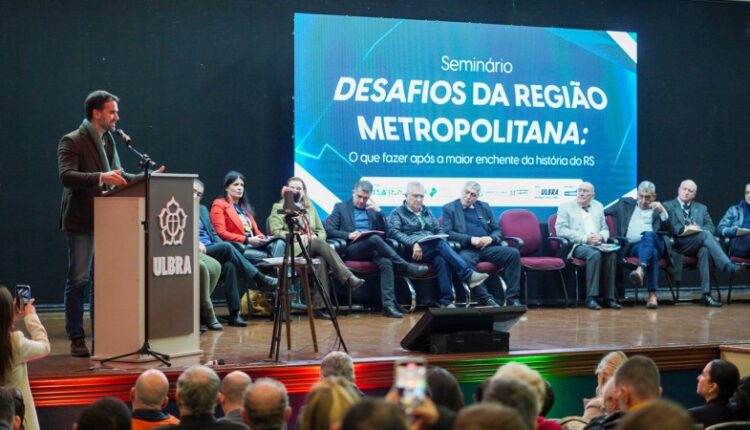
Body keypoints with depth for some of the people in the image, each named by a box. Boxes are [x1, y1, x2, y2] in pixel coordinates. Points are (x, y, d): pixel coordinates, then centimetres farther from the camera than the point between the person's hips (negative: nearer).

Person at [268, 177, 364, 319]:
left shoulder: (310, 208, 27)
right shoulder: (278, 207, 14)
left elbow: (321, 231, 22)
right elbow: (276, 232, -1)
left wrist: (316, 236, -3)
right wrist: (297, 237, -14)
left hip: (314, 248, 4)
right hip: (292, 249, -4)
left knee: (322, 261, -34)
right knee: (319, 243, -34)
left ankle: (320, 306, -39)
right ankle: (349, 278, -42)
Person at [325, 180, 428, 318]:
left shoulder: (372, 210, 24)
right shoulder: (340, 207, 14)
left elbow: (383, 232, 15)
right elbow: (329, 230, 2)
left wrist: (379, 212, 2)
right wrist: (348, 235, -15)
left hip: (372, 249, 3)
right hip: (352, 248, -3)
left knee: (386, 262, -32)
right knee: (374, 239, -35)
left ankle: (388, 304, -41)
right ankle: (406, 267, -28)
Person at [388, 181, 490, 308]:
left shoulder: (427, 212, 26)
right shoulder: (398, 213, 10)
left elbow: (439, 231, 22)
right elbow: (393, 232, -7)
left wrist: (442, 240, -3)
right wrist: (413, 243, -22)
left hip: (433, 249, 4)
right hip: (413, 252, -4)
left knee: (441, 259, -33)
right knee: (440, 243, -33)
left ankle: (446, 301, -41)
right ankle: (468, 275, -41)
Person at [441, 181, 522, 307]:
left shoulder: (484, 207, 20)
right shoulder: (449, 208, 8)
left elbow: (498, 231, 19)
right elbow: (447, 232, -5)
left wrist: (490, 238, -6)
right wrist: (471, 239, -16)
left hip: (487, 247, 4)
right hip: (467, 249, -4)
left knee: (513, 253, -21)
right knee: (465, 260, -40)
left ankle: (512, 298, -21)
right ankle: (486, 299, -36)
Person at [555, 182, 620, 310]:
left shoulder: (598, 206, 23)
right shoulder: (565, 207, 7)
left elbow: (605, 229, 22)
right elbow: (561, 229, -7)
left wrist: (601, 236, -5)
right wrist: (584, 238, -16)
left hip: (596, 244, 4)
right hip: (577, 246, -4)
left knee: (611, 255, -29)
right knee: (594, 254, -35)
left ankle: (608, 297, -24)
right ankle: (591, 297, -32)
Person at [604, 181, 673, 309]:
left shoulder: (658, 209, 23)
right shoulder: (625, 203, 27)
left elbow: (669, 230, 8)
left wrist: (662, 211, -3)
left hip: (654, 242, 0)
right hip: (632, 246, 0)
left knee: (648, 235, -38)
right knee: (652, 252, -36)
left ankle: (641, 269, -63)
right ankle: (652, 294, -50)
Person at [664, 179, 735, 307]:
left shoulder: (701, 208, 28)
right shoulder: (668, 206, 17)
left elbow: (711, 227, 13)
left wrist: (698, 229, -8)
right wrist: (683, 229, -14)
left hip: (698, 244, 3)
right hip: (678, 244, -3)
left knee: (704, 250, -37)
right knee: (705, 235, -33)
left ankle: (705, 294, -42)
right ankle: (730, 267, -48)